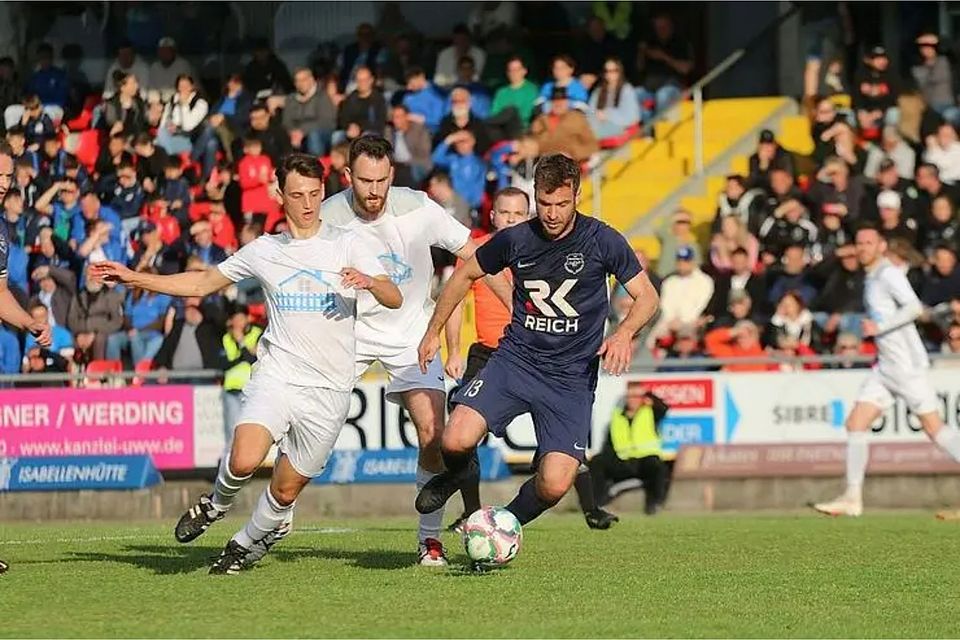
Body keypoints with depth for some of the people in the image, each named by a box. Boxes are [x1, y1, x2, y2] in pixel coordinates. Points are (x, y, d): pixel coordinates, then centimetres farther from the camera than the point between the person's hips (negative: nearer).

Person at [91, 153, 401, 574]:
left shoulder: (346, 246, 4)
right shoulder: (263, 251, 10)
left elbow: (394, 299, -2)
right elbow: (204, 283, 21)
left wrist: (369, 282, -25)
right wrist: (134, 278, 16)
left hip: (328, 391, 0)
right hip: (276, 376, 0)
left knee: (286, 491, 3)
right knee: (244, 461, -25)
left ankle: (249, 544, 32)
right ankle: (217, 504, 8)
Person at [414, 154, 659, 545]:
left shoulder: (602, 242, -7)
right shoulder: (515, 240, -1)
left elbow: (647, 297, -1)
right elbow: (465, 275, 16)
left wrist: (624, 333, -20)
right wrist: (434, 332, 15)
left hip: (571, 377, -1)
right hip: (515, 361, 1)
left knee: (555, 485, -17)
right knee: (456, 440, -23)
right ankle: (459, 473, 17)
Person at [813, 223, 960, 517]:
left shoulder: (889, 274, -10)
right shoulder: (871, 278, 18)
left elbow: (914, 307, -24)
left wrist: (879, 327, -24)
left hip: (907, 364, -9)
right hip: (885, 368, 9)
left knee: (934, 428, -9)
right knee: (856, 424, 0)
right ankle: (852, 497, 0)